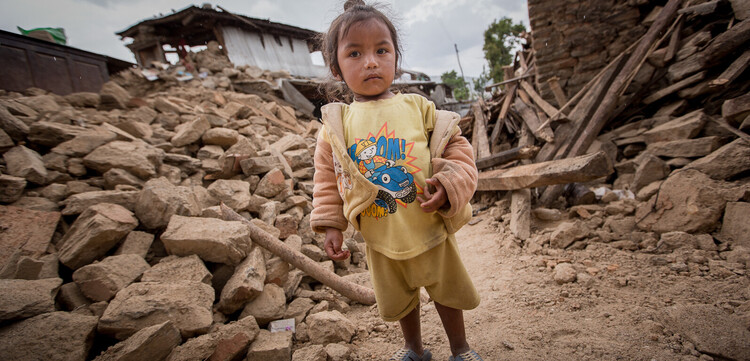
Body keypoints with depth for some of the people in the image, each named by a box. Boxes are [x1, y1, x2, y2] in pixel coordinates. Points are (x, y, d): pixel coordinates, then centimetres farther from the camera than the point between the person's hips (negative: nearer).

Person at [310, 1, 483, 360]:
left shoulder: (419, 108, -8)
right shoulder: (335, 125, -5)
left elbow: (457, 148, -3)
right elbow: (327, 178, 3)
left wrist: (449, 186, -20)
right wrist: (331, 225, -1)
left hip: (431, 229, -1)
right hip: (381, 239, 2)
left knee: (447, 290, 20)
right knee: (399, 299, 23)